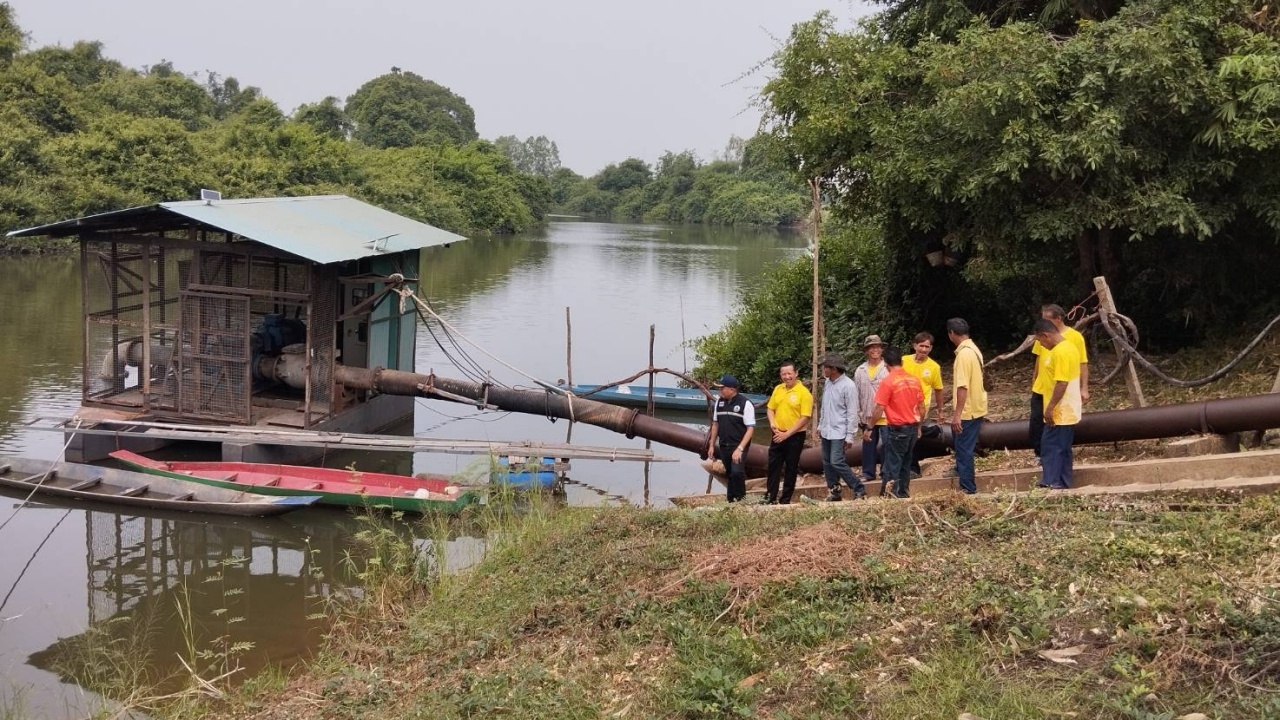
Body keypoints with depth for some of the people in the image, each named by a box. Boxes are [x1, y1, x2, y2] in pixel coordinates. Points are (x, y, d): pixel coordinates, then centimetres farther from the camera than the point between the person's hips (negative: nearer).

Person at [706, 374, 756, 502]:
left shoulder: (745, 404, -12)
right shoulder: (719, 402, 7)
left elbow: (750, 429, -13)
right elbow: (715, 424, 16)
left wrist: (740, 449, -20)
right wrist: (711, 445, 12)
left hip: (739, 447, -6)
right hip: (723, 446, 6)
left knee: (737, 472, -20)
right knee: (730, 474, 12)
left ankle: (741, 499, -3)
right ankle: (731, 501, 22)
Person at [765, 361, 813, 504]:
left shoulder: (804, 392, -13)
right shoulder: (778, 389, 5)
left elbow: (805, 417, -16)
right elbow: (770, 408, 13)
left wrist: (787, 434, -17)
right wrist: (772, 423, -7)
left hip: (795, 436, -5)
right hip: (778, 435, 5)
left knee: (791, 468, 6)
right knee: (773, 466, 8)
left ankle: (785, 500, 15)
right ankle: (770, 498, 18)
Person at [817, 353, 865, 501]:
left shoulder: (848, 386, -16)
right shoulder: (827, 383, 7)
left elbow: (852, 413, -15)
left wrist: (850, 436, -16)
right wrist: (820, 426, 18)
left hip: (839, 432, -8)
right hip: (826, 431, 8)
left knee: (837, 462, -14)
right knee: (827, 463, 10)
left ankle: (859, 490, -4)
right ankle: (833, 492, 20)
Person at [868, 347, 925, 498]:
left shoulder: (888, 381, -14)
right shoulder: (914, 379, 4)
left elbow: (879, 409, -14)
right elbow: (922, 408, 10)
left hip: (897, 428, -6)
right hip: (913, 427, 6)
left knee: (892, 465, -2)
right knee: (906, 463, 16)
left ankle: (889, 496, -2)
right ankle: (903, 494, 21)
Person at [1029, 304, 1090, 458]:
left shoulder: (1075, 337, -12)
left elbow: (1083, 364, -11)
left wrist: (1084, 388, -16)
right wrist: (1034, 380, 18)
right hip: (1041, 389, 4)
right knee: (1036, 422, 5)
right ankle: (1041, 455, 21)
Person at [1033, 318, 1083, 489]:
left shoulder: (1060, 352, -20)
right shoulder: (1069, 346, 12)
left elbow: (1062, 383, -25)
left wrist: (1050, 407, -21)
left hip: (1060, 411, -10)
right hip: (1067, 409, 10)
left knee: (1050, 447, -6)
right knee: (1062, 448, 13)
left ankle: (1050, 483, -5)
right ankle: (1062, 483, 17)